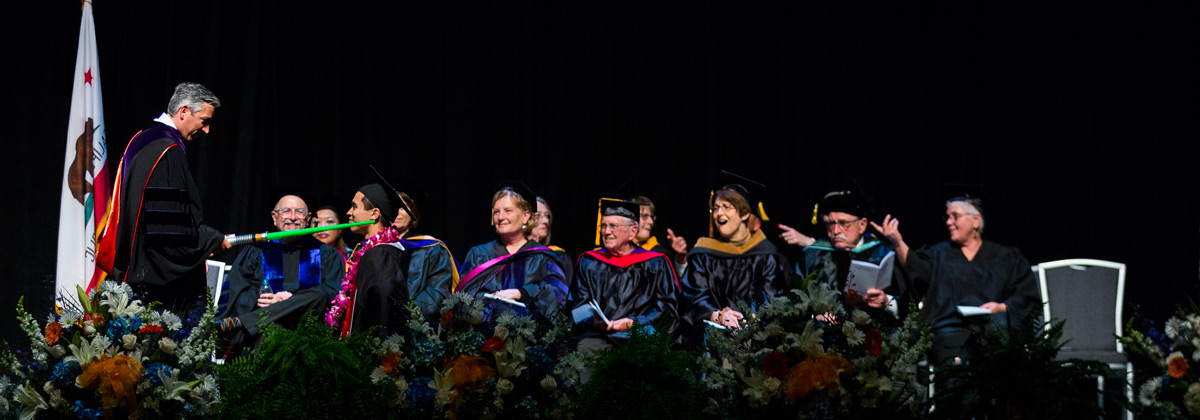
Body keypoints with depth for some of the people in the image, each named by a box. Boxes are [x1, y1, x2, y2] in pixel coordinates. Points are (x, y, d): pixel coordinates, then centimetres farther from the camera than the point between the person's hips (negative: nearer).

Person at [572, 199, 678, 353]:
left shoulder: (655, 264, 14)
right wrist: (594, 321, -9)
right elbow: (579, 303, 15)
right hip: (597, 334, 1)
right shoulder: (588, 263, 20)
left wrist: (632, 323, -10)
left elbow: (666, 307, 7)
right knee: (585, 348, -34)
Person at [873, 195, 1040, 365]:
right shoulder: (938, 253, 24)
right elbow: (918, 272, 2)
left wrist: (1002, 307, -6)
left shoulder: (1007, 256, 23)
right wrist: (898, 244, -15)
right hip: (950, 329, 0)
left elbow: (1027, 295, 14)